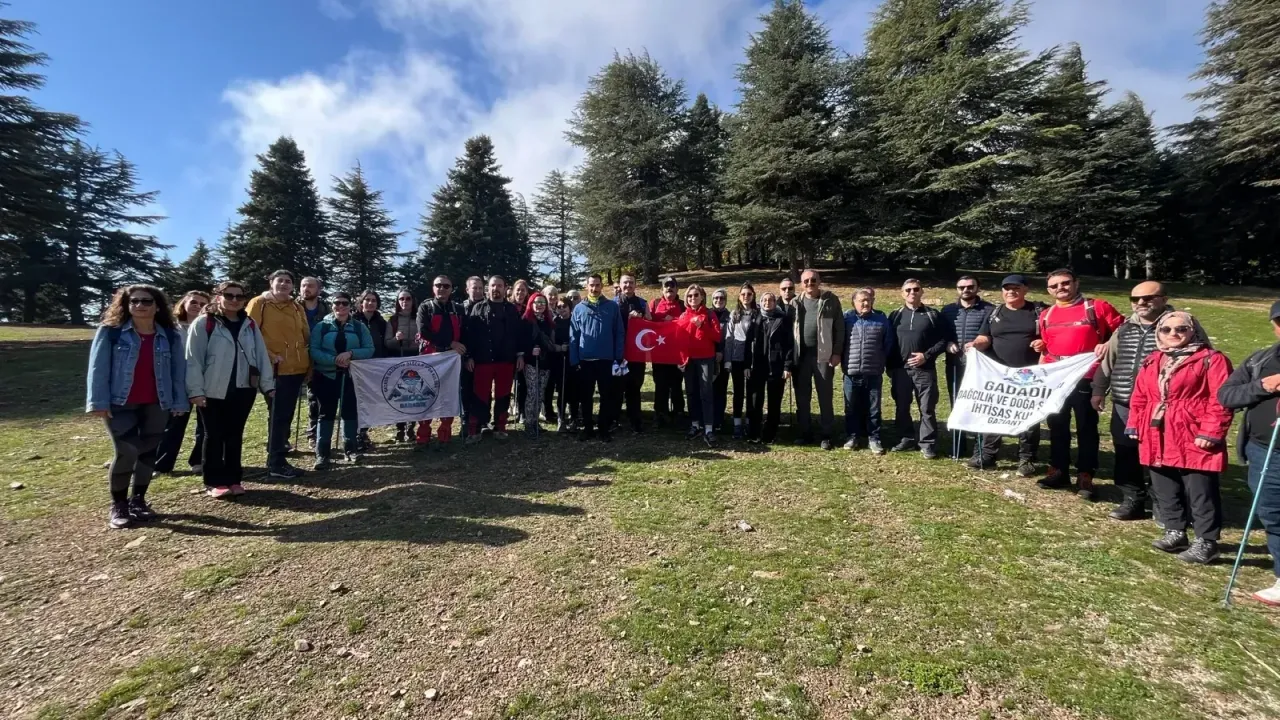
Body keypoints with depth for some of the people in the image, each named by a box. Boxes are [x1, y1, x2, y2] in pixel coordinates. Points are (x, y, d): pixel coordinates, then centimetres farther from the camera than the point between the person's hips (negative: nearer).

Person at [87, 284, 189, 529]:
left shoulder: (169, 336, 5)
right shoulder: (110, 331, -1)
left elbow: (178, 370, 6)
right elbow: (98, 368, -5)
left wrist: (179, 402, 1)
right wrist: (98, 402, -12)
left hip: (157, 404, 3)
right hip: (120, 404, -3)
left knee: (148, 452, 8)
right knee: (126, 452, -9)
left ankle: (138, 500, 24)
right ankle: (117, 505, 9)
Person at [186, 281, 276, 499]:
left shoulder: (250, 324, 10)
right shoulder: (203, 324, -5)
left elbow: (261, 355, 8)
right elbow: (193, 359, -8)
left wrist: (267, 384, 3)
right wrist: (196, 390, -13)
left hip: (244, 390, 4)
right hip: (214, 391, -4)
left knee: (235, 435, 12)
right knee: (215, 436, 5)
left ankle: (234, 479, 20)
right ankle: (214, 482, 13)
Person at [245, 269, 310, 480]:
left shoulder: (297, 307, 14)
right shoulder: (259, 303, -2)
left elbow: (306, 335, 18)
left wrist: (308, 363, 10)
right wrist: (269, 357, -13)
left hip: (297, 368, 6)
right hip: (274, 369, -6)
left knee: (287, 414, 12)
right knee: (278, 416, -2)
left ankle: (278, 456, 23)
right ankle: (276, 463, 5)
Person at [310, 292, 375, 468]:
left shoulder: (360, 326, 4)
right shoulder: (322, 326, 1)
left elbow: (370, 349, -2)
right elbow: (313, 350, -8)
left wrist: (351, 353, -19)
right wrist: (334, 360, -21)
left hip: (351, 376, 1)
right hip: (327, 376, -1)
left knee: (350, 412, 8)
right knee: (326, 413, 1)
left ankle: (351, 448, 19)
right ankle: (322, 453, 5)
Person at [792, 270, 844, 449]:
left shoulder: (831, 300, 1)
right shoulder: (796, 303, 10)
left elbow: (839, 328, -1)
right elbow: (790, 329, 7)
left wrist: (837, 353, -8)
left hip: (823, 355, -3)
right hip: (801, 356, 3)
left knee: (825, 397, 3)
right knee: (802, 397, 8)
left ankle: (827, 436, 12)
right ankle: (805, 433, 19)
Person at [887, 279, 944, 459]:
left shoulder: (933, 315, 3)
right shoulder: (895, 315, 8)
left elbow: (942, 341, 2)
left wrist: (926, 356, -12)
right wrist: (890, 368, 3)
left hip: (925, 370, -2)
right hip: (900, 370, 2)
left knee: (927, 409, 1)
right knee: (902, 408, 10)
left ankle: (928, 443, 10)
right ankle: (906, 438, 24)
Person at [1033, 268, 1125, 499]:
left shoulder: (1097, 307, -1)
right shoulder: (1046, 315, 12)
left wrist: (1107, 344, -16)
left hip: (1086, 377, -4)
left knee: (1086, 426, 2)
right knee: (1057, 425, 11)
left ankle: (1085, 477, 10)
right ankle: (1058, 471, 22)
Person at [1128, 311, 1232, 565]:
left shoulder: (1211, 360, -5)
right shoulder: (1151, 361, 14)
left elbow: (1221, 400, -10)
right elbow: (1139, 397, 17)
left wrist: (1210, 432, -16)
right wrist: (1135, 426, 11)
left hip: (1194, 440, -6)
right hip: (1158, 439, 6)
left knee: (1200, 493, 1)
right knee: (1165, 491, 15)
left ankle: (1206, 542, 12)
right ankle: (1175, 533, 28)